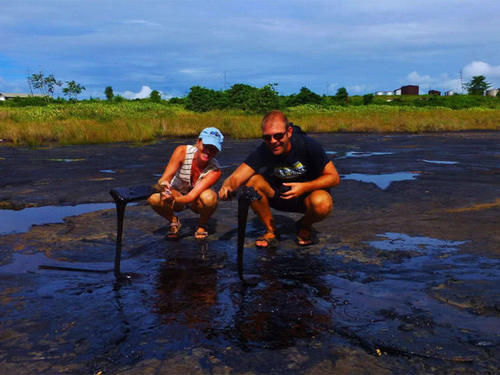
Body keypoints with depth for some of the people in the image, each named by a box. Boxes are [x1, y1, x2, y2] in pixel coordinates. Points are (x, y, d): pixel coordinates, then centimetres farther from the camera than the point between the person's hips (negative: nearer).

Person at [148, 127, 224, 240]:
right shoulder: (182, 151, -24)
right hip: (177, 193, 1)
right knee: (153, 199, -31)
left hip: (196, 201, -1)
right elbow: (164, 179, -28)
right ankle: (174, 221, 3)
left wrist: (173, 200, -56)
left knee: (209, 197, -38)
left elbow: (192, 196, -36)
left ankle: (202, 225, -2)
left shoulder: (215, 170, -27)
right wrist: (163, 185, -53)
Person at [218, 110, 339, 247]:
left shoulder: (308, 145, -22)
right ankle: (271, 230, -5)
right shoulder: (263, 151, -18)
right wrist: (228, 186, -51)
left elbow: (333, 177, -16)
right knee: (252, 182, -26)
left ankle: (305, 226, 2)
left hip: (307, 193, -2)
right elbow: (236, 177, -27)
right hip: (278, 195, 2)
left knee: (322, 204, -37)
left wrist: (305, 187, -30)